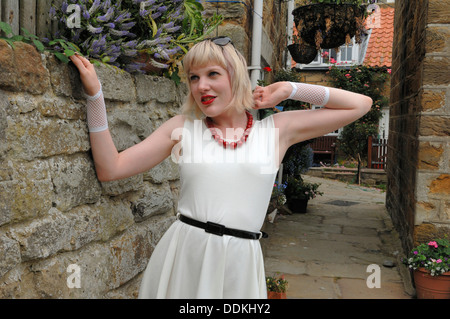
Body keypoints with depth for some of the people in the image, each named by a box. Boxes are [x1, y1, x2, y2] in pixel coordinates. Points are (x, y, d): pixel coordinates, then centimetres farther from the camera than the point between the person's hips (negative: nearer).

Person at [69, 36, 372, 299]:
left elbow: (360, 104, 8)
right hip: (182, 254, 1)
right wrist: (95, 95, 0)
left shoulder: (277, 130, 4)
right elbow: (110, 169, 3)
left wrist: (289, 90, 5)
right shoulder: (182, 128, 5)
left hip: (240, 261, 0)